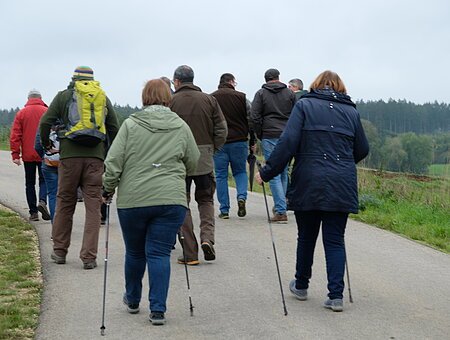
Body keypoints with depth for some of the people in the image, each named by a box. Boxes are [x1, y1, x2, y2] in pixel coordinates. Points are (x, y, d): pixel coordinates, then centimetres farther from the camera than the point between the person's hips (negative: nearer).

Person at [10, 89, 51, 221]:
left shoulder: (21, 113, 2)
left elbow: (15, 135, -2)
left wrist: (15, 154, -1)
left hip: (28, 155, 1)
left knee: (30, 183, 9)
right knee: (43, 180, 9)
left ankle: (33, 212, 8)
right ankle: (42, 201, -17)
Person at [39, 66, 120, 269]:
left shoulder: (63, 96, 8)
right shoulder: (103, 98, 14)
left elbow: (46, 122, 1)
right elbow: (114, 129, 14)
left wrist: (45, 145, 17)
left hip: (69, 155, 0)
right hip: (96, 157, 1)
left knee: (64, 203, 11)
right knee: (93, 206, 1)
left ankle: (59, 251, 20)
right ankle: (89, 257, -3)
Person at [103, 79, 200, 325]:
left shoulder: (131, 124, -1)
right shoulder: (181, 127, 5)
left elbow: (113, 162, -4)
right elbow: (193, 164, 13)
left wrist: (108, 190, 9)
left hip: (133, 200, 0)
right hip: (171, 201, 1)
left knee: (134, 252, 16)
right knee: (159, 253, 3)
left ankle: (132, 300, 34)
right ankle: (157, 310, -1)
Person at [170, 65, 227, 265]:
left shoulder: (170, 102, -4)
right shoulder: (208, 100, 5)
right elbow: (222, 129, 1)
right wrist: (213, 149, 11)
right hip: (205, 158, 2)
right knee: (206, 200, 19)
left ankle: (190, 253, 4)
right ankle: (207, 237, -3)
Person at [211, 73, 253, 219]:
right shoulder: (241, 97, -1)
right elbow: (251, 120, -1)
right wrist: (252, 141, 7)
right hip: (239, 141, 0)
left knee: (221, 175, 7)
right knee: (240, 171, 17)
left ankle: (224, 210, 6)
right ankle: (241, 197, -8)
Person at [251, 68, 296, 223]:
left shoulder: (261, 93, 3)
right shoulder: (289, 93, 9)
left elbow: (255, 117, -4)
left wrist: (260, 135, 6)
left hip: (270, 136, -3)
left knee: (274, 174, -5)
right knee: (284, 173, 15)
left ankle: (281, 211, -11)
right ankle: (280, 206, 22)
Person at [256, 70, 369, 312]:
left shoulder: (304, 105, 1)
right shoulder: (351, 111, 10)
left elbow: (288, 142, -10)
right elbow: (362, 150, 16)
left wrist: (267, 172, -5)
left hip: (309, 185, -1)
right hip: (342, 187, 1)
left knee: (306, 237, 14)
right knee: (335, 240, 5)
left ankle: (301, 286, 29)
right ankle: (336, 296, -2)